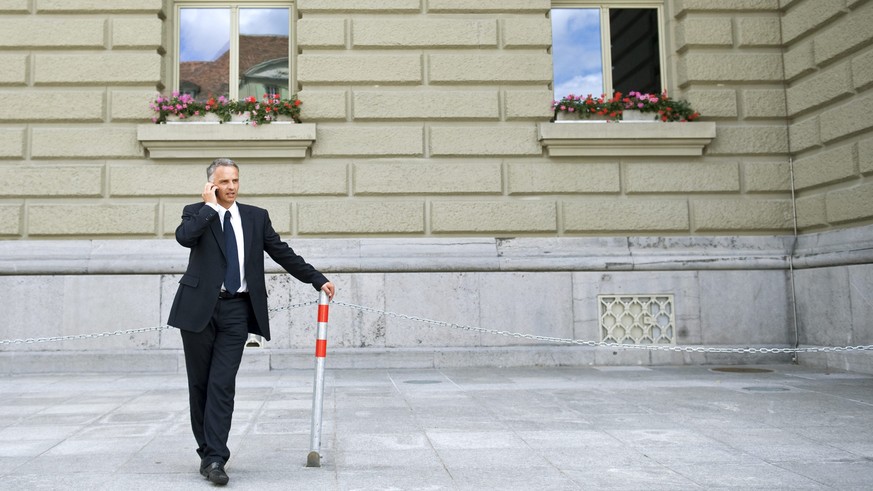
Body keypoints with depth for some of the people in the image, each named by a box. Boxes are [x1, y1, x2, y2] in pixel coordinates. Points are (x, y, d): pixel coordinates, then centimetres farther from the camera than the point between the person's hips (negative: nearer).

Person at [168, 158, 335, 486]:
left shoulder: (256, 216, 10)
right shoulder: (197, 212, 4)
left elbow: (283, 253, 12)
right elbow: (184, 237, -18)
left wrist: (318, 280, 10)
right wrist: (210, 205, -10)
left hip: (237, 310, 0)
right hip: (200, 307, 0)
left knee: (223, 385, -5)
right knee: (200, 384, 7)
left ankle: (215, 458, -4)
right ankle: (207, 452, 21)